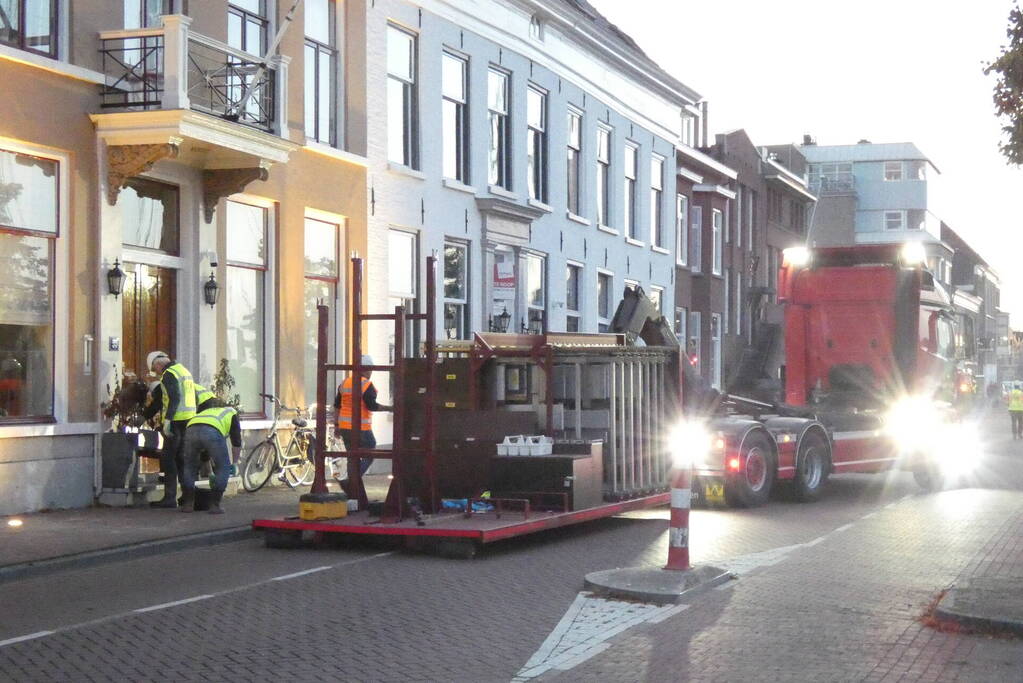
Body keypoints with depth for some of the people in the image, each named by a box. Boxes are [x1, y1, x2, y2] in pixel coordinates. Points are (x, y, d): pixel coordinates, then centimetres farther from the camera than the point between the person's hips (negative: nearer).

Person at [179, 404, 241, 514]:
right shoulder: (232, 412, 34)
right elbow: (236, 443, 27)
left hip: (191, 430, 4)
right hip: (212, 431, -4)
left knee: (189, 467, 26)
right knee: (223, 468, 15)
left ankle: (187, 504, 24)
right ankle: (214, 505, 11)